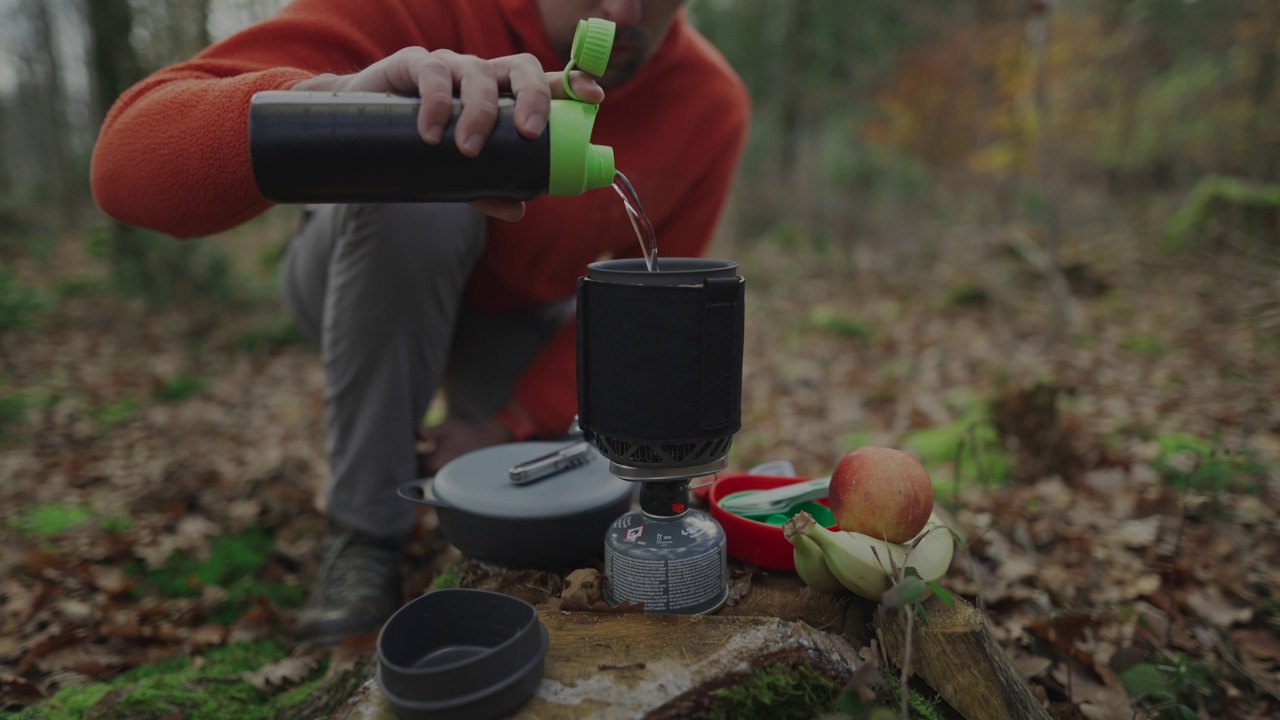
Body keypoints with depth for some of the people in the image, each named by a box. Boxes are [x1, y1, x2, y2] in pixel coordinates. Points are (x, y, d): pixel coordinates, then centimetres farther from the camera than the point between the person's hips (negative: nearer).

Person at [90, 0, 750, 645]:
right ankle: (365, 527, -16)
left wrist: (512, 422, -18)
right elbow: (126, 164, -38)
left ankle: (466, 439, 18)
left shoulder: (711, 107, -20)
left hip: (521, 317, 2)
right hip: (366, 290, -1)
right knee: (412, 197, -35)